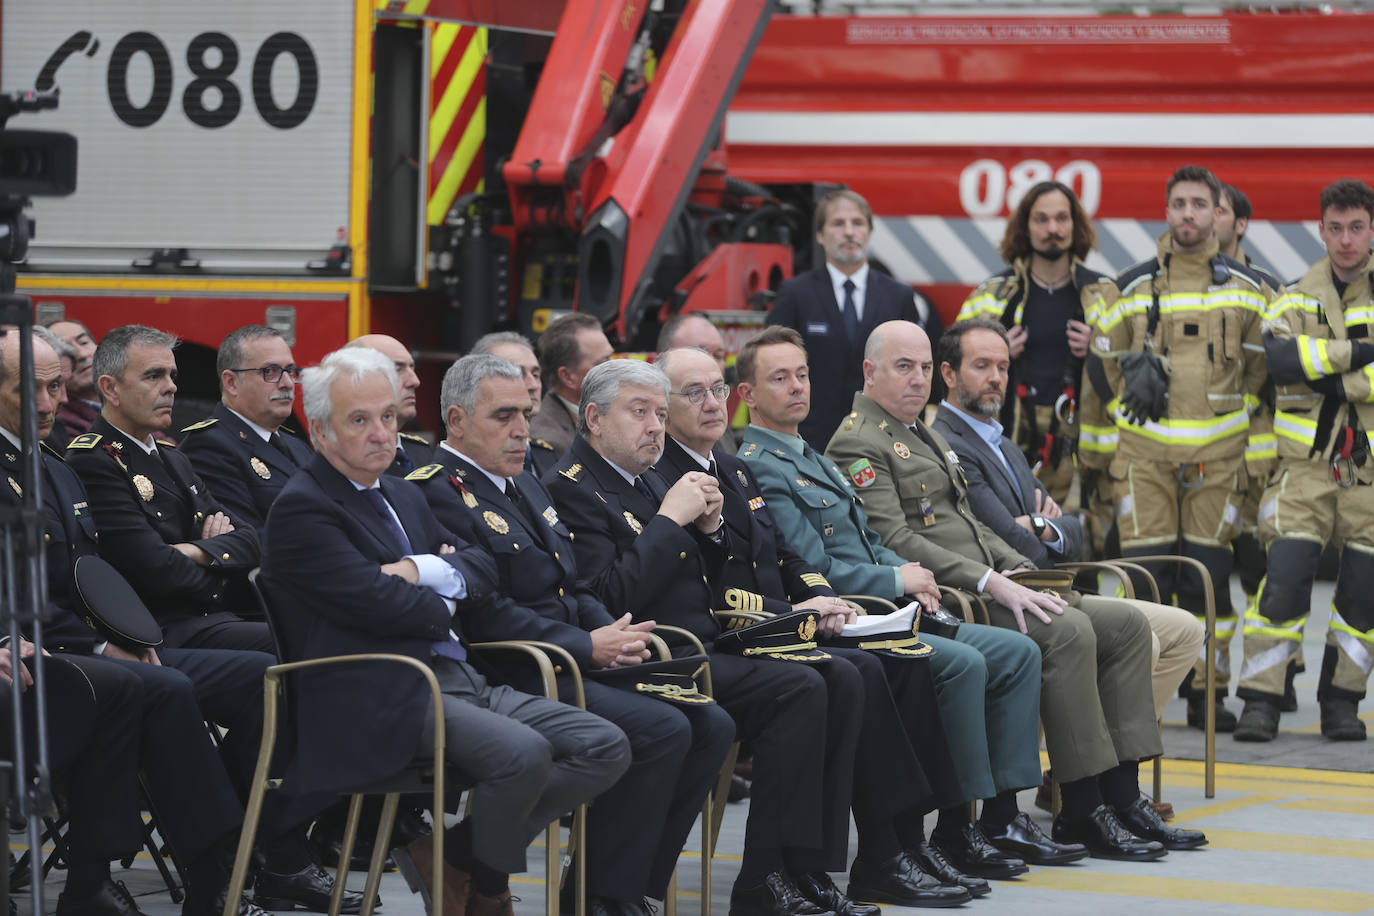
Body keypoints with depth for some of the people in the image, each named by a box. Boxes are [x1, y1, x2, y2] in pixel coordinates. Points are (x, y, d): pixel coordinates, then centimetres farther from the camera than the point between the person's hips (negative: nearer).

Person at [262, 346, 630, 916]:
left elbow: (483, 570, 13)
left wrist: (425, 571, -8)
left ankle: (453, 852, 2)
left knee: (606, 749, -4)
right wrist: (448, 605, 3)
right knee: (522, 752, -32)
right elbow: (379, 603, -17)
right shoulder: (301, 509, -6)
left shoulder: (404, 496, 23)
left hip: (460, 680, 10)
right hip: (382, 702, -9)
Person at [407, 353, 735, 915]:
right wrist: (587, 648, -18)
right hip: (508, 679, -10)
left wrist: (614, 633, 1)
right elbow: (488, 614, -19)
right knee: (661, 730, -24)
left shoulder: (525, 484, 22)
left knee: (711, 726, -4)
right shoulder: (440, 496, -11)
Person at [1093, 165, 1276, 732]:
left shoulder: (1247, 290, 6)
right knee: (1145, 572, -6)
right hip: (1145, 453, 0)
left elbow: (1263, 373, 10)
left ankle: (1208, 694, 10)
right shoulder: (1132, 288, 6)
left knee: (1208, 575, 1)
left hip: (1218, 453, 0)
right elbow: (1105, 360, 16)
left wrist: (1259, 456, 5)